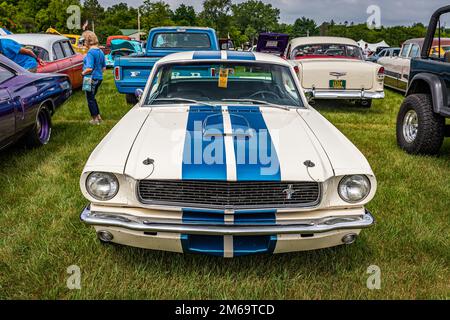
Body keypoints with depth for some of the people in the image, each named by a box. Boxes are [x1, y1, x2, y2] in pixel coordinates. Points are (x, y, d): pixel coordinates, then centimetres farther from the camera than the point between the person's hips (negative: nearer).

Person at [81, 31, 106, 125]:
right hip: (99, 78, 8)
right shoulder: (100, 51, 8)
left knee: (90, 99, 5)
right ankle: (98, 116, 25)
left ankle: (95, 119, 12)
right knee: (92, 98, 21)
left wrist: (83, 73, -8)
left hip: (92, 78, -8)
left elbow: (89, 68, -25)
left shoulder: (90, 52, -18)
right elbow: (104, 67, 14)